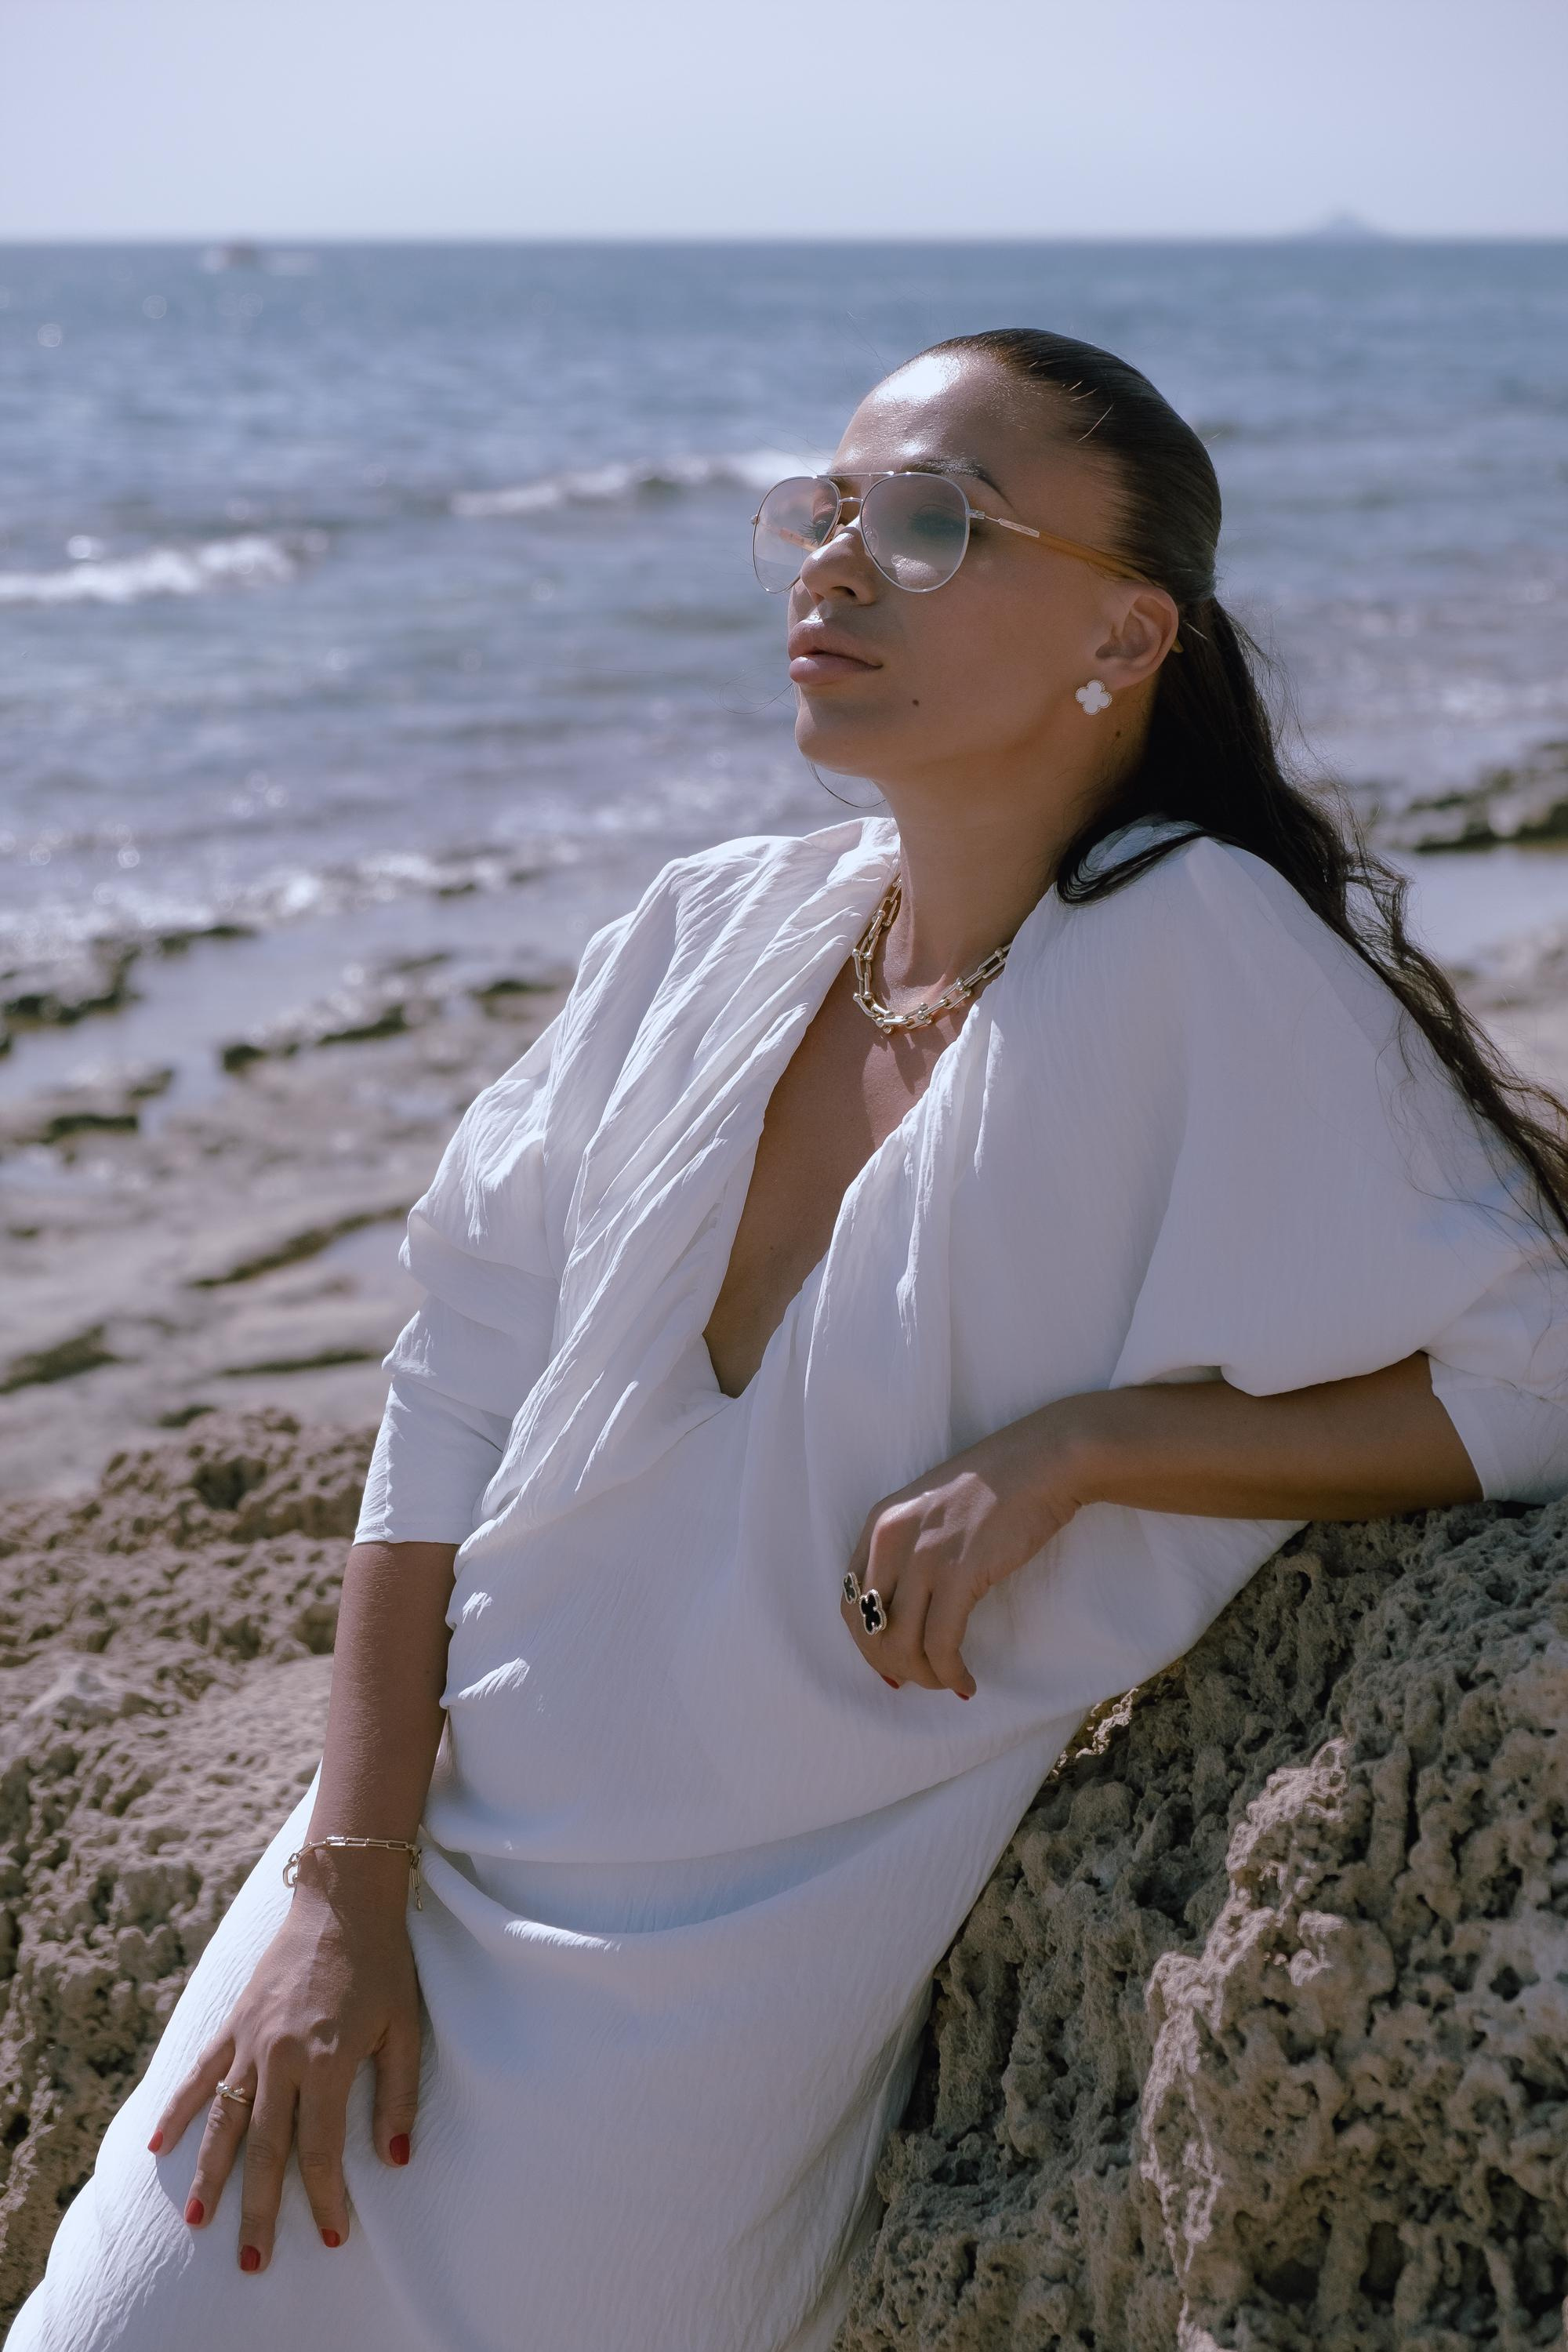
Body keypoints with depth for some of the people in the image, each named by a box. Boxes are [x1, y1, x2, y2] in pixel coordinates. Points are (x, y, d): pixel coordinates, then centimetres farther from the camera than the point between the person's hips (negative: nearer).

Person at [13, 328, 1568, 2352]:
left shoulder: (1204, 965, -16)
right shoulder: (708, 932, -2)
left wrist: (1068, 1447, -24)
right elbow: (459, 1402, -1)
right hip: (438, 1836, 4)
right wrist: (343, 1885, -6)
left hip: (760, 1958, -4)